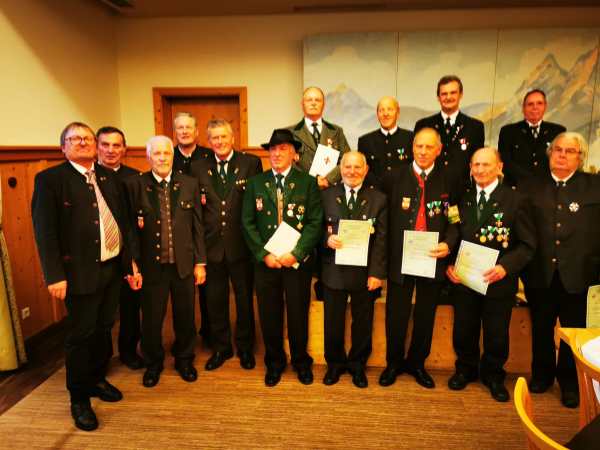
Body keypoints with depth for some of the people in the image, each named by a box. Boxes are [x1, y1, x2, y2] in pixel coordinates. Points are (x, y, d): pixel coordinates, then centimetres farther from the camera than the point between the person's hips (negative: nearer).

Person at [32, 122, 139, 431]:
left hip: (114, 267, 5)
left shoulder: (107, 176, 9)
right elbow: (45, 231, -12)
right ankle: (79, 398, 25)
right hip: (80, 272, -5)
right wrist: (55, 275, -17)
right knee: (81, 335, 6)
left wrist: (130, 259, 8)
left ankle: (97, 380, 39)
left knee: (104, 329, 18)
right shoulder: (50, 179, -7)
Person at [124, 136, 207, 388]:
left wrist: (200, 262, 1)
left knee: (185, 316, 13)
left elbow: (197, 225, 2)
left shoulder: (189, 184, 1)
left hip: (184, 263, 1)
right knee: (151, 318, 12)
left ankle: (184, 360, 37)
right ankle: (153, 364, 36)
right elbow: (130, 227, -3)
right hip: (151, 265, -1)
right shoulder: (134, 185, -3)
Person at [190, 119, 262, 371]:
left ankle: (245, 347, 33)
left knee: (245, 299, 13)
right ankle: (220, 348, 34)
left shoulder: (251, 163, -3)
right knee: (215, 301, 14)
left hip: (241, 245, -2)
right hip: (212, 245, 2)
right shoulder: (198, 168, 6)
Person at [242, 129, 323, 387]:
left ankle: (301, 361, 33)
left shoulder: (308, 183, 0)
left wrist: (296, 254, -15)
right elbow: (248, 223, 1)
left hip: (298, 261, -1)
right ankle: (274, 362, 32)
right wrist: (264, 254, -9)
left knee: (298, 315, 10)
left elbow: (315, 222, -6)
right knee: (269, 315, 11)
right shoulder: (255, 183, 6)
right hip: (265, 261, 2)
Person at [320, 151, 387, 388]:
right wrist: (327, 238, -19)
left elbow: (381, 239, -3)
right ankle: (335, 363, 34)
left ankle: (357, 364, 35)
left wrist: (376, 273, -10)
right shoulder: (326, 195, 1)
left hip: (364, 272, 0)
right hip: (334, 270, 0)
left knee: (362, 322, 14)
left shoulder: (378, 199, 0)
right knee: (333, 321, 13)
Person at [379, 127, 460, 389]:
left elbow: (455, 221, 3)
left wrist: (449, 243, -14)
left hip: (433, 258, 1)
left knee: (425, 316, 14)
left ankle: (417, 363, 35)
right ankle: (394, 363, 31)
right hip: (400, 258, -1)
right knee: (396, 315, 8)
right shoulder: (394, 178, 0)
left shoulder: (449, 182, 3)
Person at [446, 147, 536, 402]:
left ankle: (493, 376, 38)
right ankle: (466, 369, 39)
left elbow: (527, 245, -6)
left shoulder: (515, 201, -5)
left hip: (499, 281, -2)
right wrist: (449, 266, -7)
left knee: (496, 335, 13)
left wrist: (506, 267, -22)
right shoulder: (462, 200, 5)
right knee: (463, 332, 14)